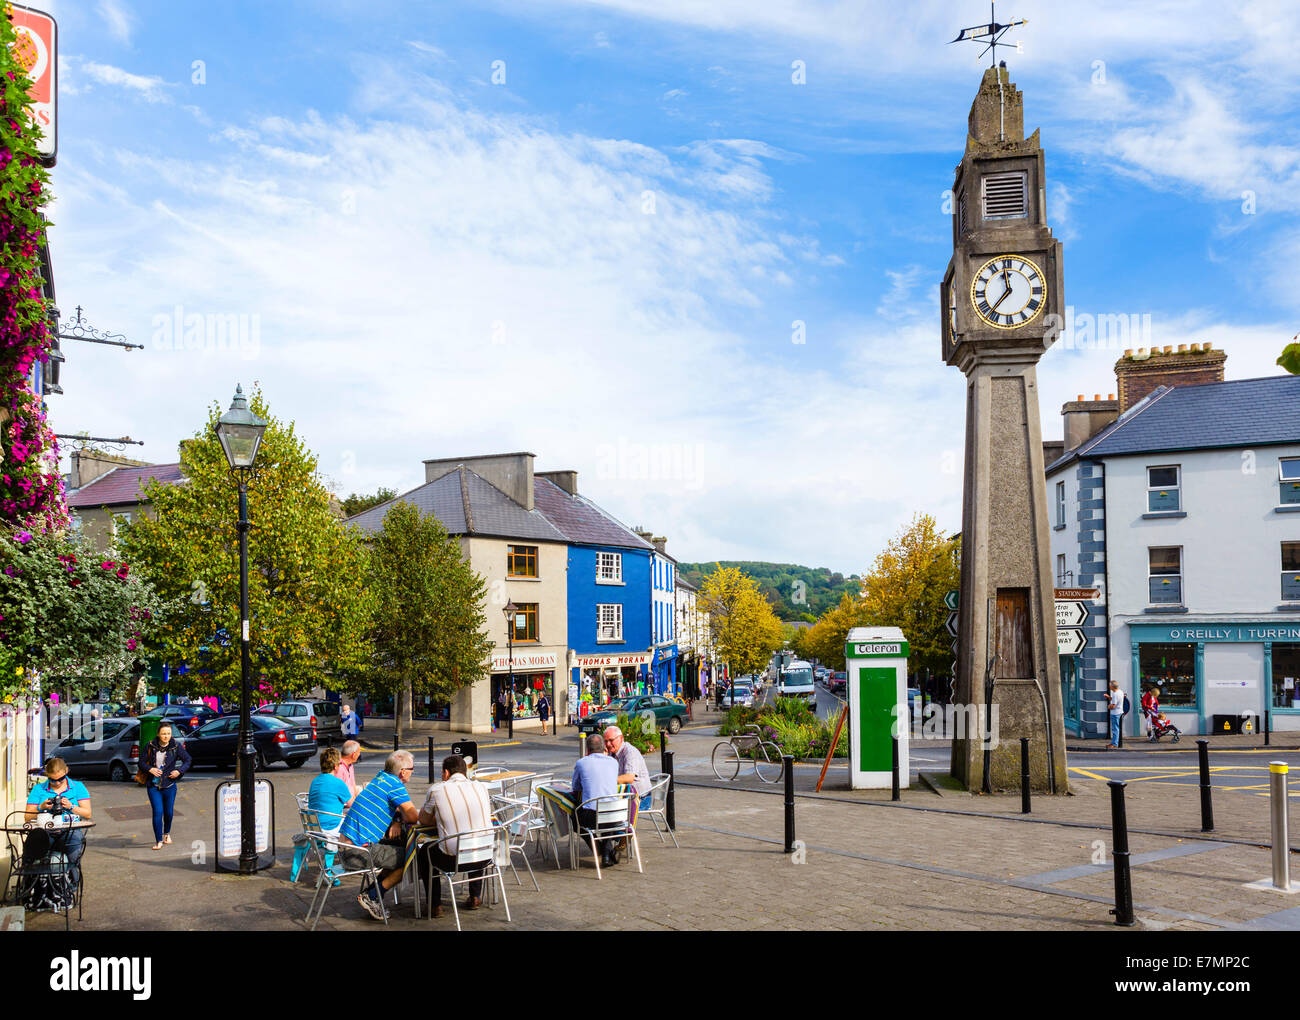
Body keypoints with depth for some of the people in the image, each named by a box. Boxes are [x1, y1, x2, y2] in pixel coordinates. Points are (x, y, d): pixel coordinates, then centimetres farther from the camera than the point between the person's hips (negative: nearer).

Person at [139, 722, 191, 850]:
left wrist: (179, 771, -11)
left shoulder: (176, 746, -4)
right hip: (153, 785, -1)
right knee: (157, 812, -10)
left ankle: (167, 833, 39)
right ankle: (158, 841, -2)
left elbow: (187, 760, 4)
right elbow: (142, 761, 3)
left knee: (168, 812, 11)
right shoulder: (150, 746, -4)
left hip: (169, 785, 1)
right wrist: (150, 769, -15)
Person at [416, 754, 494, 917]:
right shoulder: (481, 787, 6)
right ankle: (475, 898, 39)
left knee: (424, 852, 27)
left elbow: (423, 820, 9)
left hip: (452, 860, -3)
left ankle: (435, 905, 27)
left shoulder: (437, 790, -5)